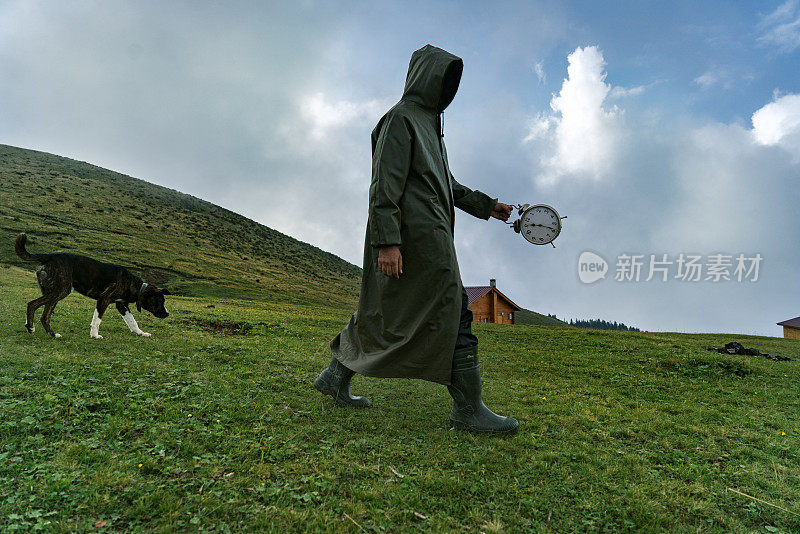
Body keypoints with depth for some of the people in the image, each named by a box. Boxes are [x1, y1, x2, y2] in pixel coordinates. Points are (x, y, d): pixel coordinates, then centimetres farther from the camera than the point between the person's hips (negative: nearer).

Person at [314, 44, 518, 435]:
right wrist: (387, 240, -24)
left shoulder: (428, 124, 26)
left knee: (385, 312, 12)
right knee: (453, 311, -8)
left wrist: (487, 206, 27)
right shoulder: (401, 117, -5)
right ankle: (468, 409, -1)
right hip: (416, 232, -10)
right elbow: (385, 182, -16)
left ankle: (336, 376, 21)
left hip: (429, 233, 10)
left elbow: (446, 183, 30)